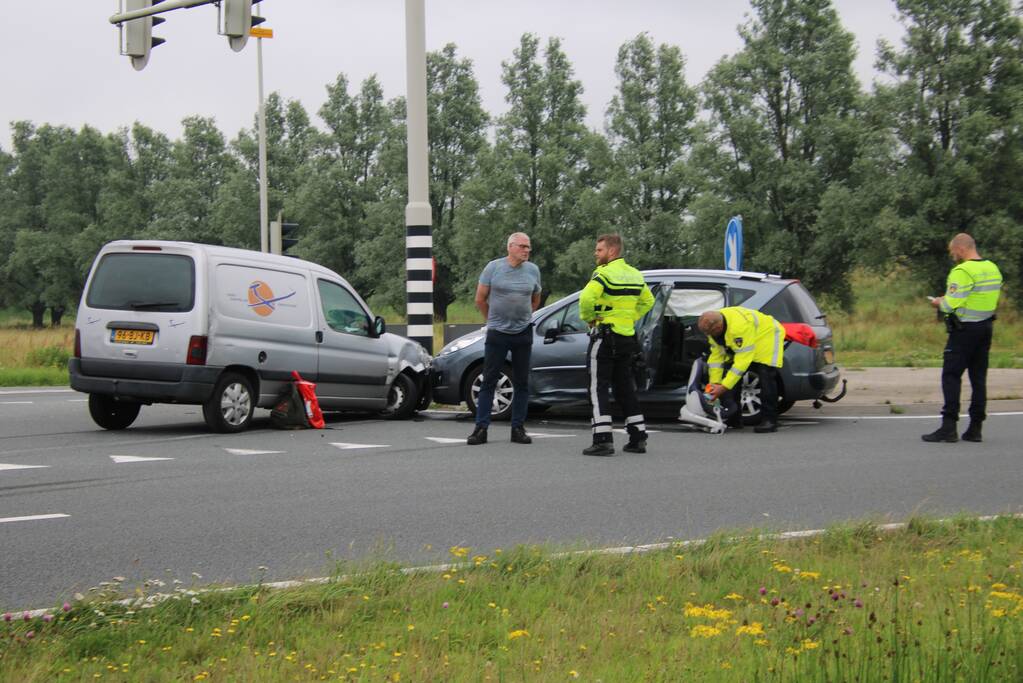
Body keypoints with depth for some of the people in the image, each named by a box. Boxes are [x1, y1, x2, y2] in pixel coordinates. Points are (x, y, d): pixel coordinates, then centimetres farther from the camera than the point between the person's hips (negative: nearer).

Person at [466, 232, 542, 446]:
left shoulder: (533, 270, 4)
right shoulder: (494, 268, -5)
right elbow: (480, 299, 3)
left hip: (523, 333, 3)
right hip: (497, 334, -3)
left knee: (522, 383, 6)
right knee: (488, 381, -2)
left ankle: (518, 428, 13)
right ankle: (481, 428, 0)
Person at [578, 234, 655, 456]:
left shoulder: (604, 273, -14)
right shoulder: (635, 275, 12)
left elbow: (586, 298, -29)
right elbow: (647, 301, 23)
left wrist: (588, 318, -12)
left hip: (604, 336, -8)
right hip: (627, 337, 8)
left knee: (598, 388, -4)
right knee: (625, 388, 16)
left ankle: (603, 440, -11)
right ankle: (638, 437, 17)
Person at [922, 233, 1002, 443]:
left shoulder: (963, 271, -16)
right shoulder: (993, 269, 11)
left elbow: (952, 304, -22)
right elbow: (987, 300, 14)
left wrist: (939, 303, 0)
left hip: (965, 329, -8)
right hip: (986, 327, 8)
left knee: (951, 376, -4)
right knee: (979, 378, 11)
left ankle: (949, 427, -8)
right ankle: (975, 428, 12)